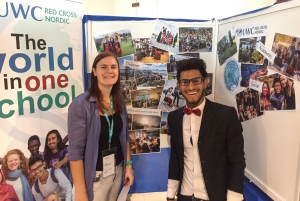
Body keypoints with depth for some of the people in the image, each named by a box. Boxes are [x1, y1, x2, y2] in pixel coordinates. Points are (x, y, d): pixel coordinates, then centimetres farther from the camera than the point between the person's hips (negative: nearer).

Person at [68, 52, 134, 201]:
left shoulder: (119, 100, 0)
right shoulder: (81, 104, -18)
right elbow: (75, 150, -17)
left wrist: (129, 165, 8)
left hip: (117, 171, 6)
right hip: (95, 177, -5)